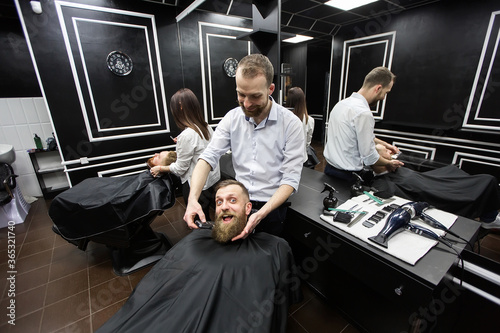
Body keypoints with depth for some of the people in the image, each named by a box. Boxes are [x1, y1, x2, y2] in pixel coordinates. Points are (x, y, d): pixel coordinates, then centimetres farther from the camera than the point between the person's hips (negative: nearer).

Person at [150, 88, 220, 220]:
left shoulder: (187, 135, -23)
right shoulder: (207, 127, -1)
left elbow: (180, 168, -13)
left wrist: (160, 168, 3)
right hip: (213, 179, 7)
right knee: (205, 217, 23)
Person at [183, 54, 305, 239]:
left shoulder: (290, 123, -16)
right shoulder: (232, 118, -7)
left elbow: (290, 178, -18)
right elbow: (208, 158, -10)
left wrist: (260, 214, -30)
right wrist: (192, 199, -25)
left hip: (273, 206, -2)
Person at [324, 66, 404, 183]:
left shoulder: (342, 103, 5)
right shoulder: (363, 113, -23)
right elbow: (369, 157, -17)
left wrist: (384, 144, 28)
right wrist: (388, 163, 3)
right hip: (346, 174, -8)